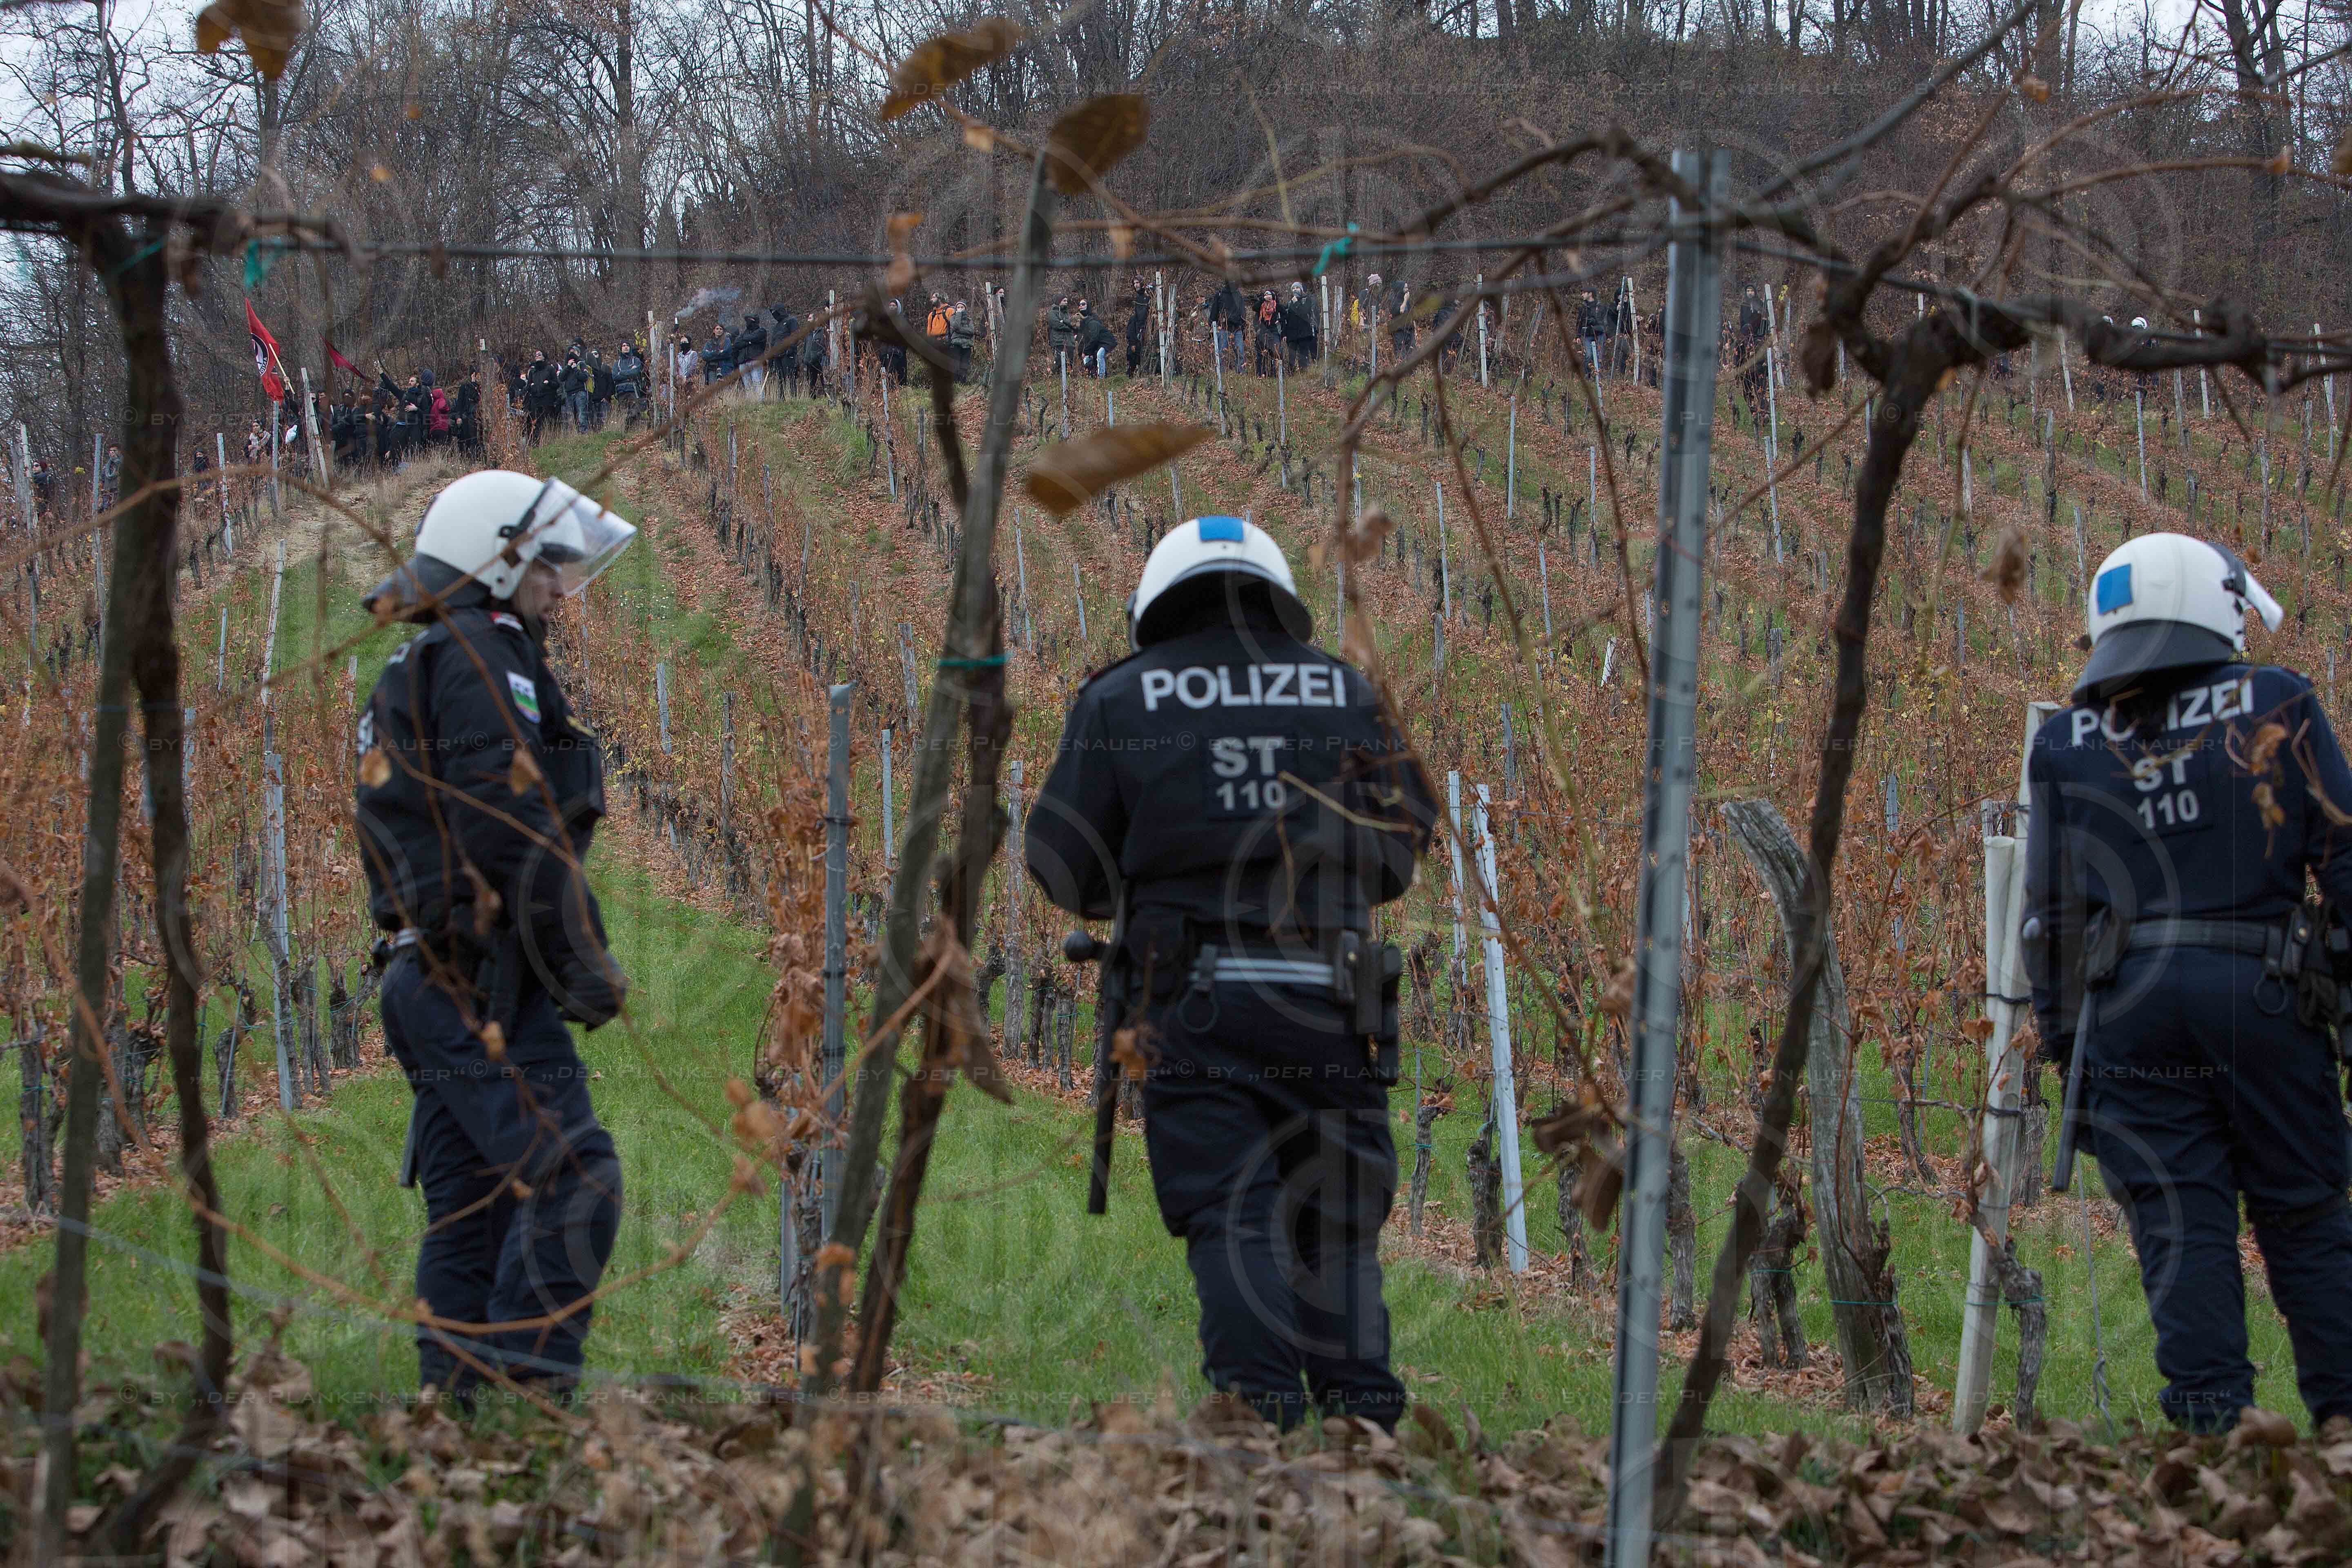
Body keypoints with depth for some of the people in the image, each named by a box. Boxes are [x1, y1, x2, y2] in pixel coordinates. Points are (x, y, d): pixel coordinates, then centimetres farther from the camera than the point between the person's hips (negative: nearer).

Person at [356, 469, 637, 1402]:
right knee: (570, 1183, -15)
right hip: (484, 982, -10)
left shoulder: (408, 677, 23)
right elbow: (513, 828, -19)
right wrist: (583, 961, -15)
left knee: (470, 1209, 10)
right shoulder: (482, 661, -9)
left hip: (426, 979, 10)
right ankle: (529, 1392, -21)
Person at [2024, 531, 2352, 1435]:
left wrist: (2063, 1040, 14)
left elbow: (2049, 914, 9)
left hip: (2127, 1003, 2)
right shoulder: (2275, 706, 3)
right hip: (2257, 988, -2)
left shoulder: (2063, 745, 10)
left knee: (2177, 1225, 2)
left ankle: (2210, 1419, -4)